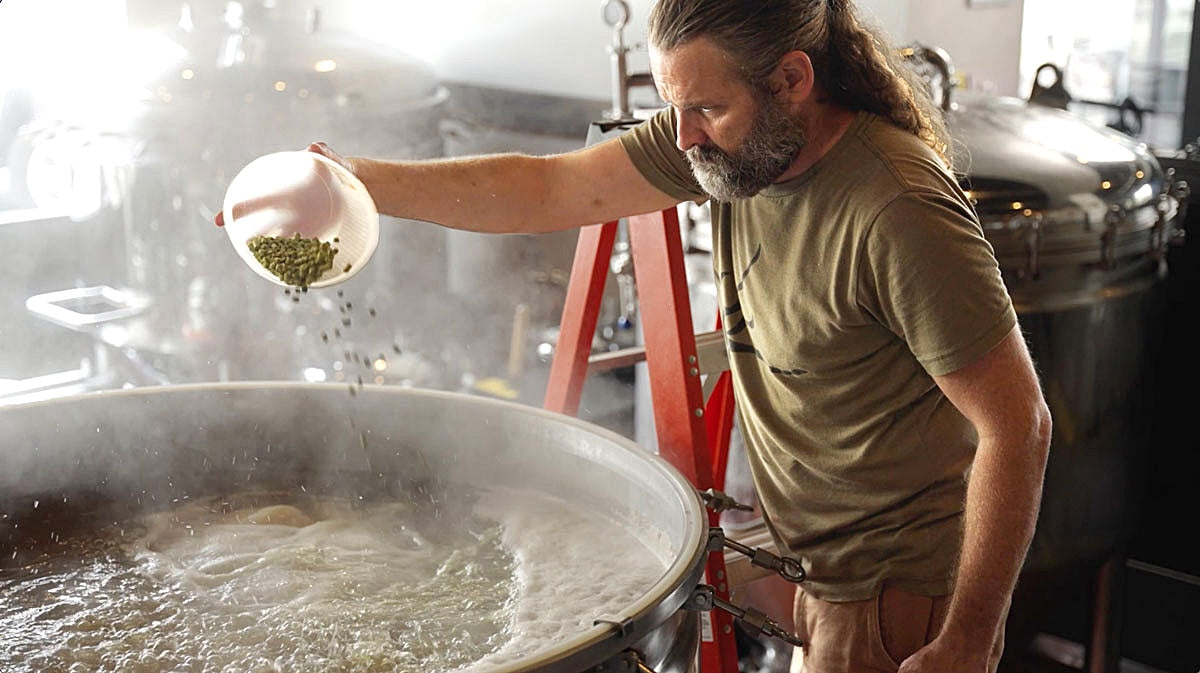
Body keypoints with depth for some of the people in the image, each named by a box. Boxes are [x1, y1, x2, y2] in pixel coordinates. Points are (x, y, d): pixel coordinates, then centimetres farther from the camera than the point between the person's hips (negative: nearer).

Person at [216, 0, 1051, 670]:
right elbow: (549, 190, 1)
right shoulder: (740, 142, -5)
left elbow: (1019, 424, -24)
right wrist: (354, 180, -2)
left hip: (903, 595, -7)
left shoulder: (897, 213, -28)